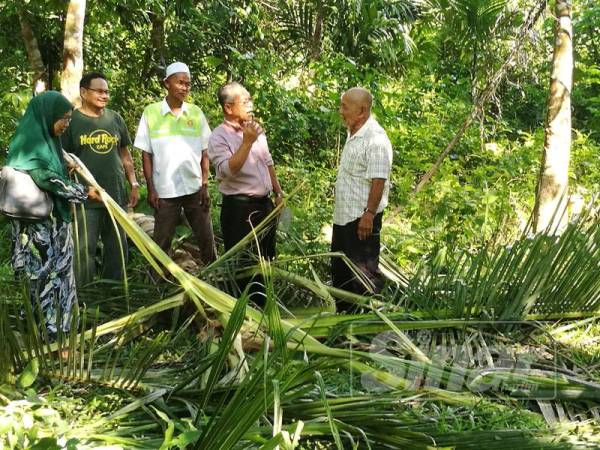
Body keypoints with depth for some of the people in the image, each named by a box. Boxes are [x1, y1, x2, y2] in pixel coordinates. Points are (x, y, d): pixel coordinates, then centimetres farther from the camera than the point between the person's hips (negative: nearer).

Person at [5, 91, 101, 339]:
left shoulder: (48, 140, 10)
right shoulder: (28, 142, -18)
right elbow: (47, 179, -22)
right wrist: (84, 192, -14)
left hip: (55, 220, 9)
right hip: (38, 225, -9)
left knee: (61, 272, 14)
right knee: (45, 276, -1)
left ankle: (61, 326, 24)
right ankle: (47, 331, 9)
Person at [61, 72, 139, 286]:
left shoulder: (115, 118, 10)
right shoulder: (71, 120, -3)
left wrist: (134, 184, 12)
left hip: (116, 194, 5)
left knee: (118, 248, 12)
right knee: (84, 250, 0)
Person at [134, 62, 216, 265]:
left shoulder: (196, 112, 4)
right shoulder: (151, 112, -1)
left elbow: (204, 153, 6)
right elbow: (146, 154, 1)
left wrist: (205, 185, -1)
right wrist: (151, 189, -4)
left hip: (195, 188, 2)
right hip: (165, 191, -1)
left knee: (206, 239, 7)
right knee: (161, 243, 7)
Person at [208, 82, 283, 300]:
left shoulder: (256, 128, 9)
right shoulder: (219, 137, -13)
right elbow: (228, 171, -26)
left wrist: (278, 193, 16)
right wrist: (247, 142, -27)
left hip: (264, 204, 7)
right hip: (239, 208, -7)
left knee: (266, 260, 18)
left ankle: (263, 303, 33)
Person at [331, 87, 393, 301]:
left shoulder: (375, 139, -19)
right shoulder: (353, 134, 13)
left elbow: (378, 180, -23)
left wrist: (369, 214, -24)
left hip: (362, 218, -10)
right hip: (343, 216, 10)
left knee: (364, 270, -1)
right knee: (339, 268, 19)